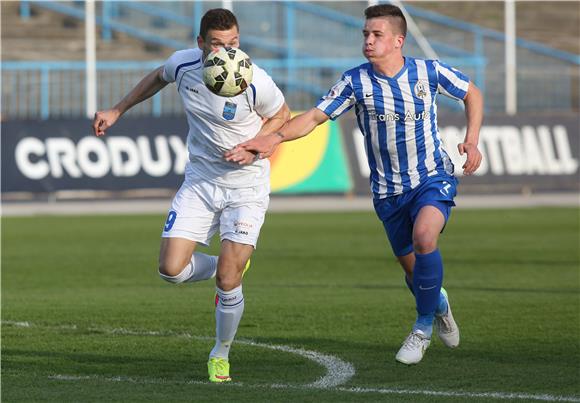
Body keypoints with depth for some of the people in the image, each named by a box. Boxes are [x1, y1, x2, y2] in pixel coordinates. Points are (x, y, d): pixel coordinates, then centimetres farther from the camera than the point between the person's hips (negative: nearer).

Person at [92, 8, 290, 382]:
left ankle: (221, 354, 16)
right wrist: (116, 111, 15)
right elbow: (158, 77, 15)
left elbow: (282, 114, -1)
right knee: (172, 269, -8)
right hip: (200, 180, 4)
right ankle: (229, 268, 25)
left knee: (227, 281, -10)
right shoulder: (183, 64, -11)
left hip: (246, 185, -4)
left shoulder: (255, 81, -22)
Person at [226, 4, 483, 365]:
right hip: (388, 190, 2)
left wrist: (472, 141, -5)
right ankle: (438, 301, 47)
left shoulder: (430, 72, -9)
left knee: (424, 237, -30)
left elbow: (472, 94, 8)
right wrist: (274, 138, -30)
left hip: (434, 177, -2)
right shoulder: (356, 82, -10)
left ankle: (424, 326, -11)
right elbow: (313, 117, -13)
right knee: (412, 267, 9)